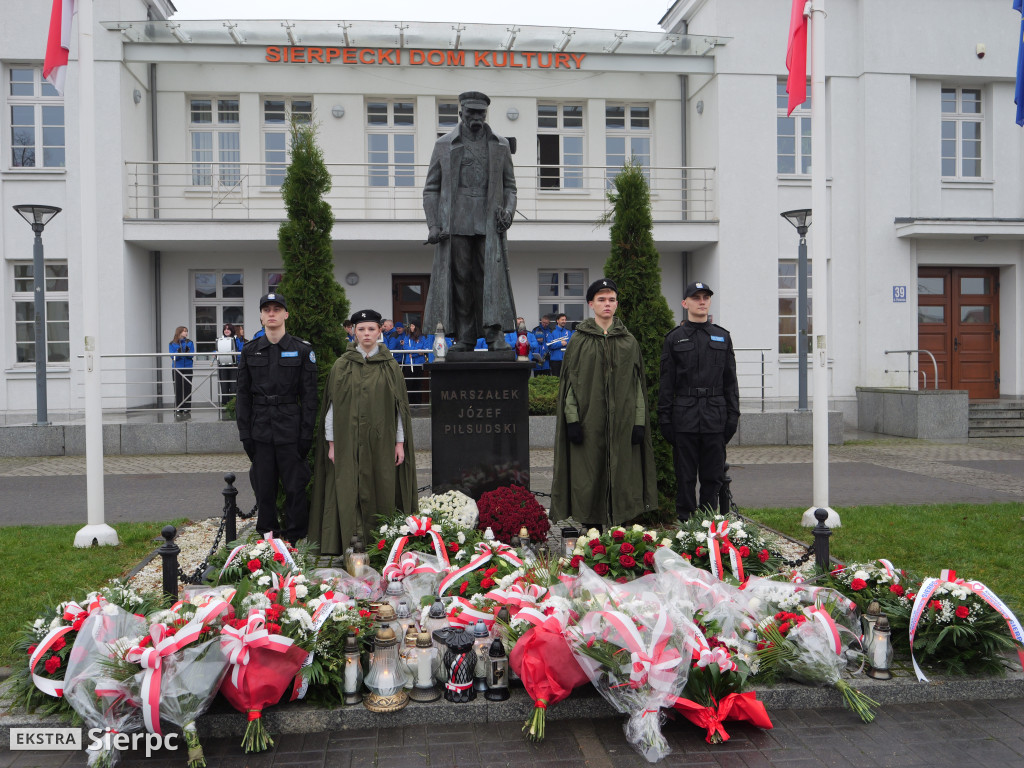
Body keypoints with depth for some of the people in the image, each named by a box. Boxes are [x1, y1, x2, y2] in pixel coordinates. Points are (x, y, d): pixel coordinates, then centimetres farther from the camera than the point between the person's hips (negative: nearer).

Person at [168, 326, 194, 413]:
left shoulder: (190, 342, 5)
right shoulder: (172, 344, 2)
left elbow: (192, 355, -2)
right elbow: (173, 356, -6)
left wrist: (187, 352, -23)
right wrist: (178, 353, -25)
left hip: (188, 368, 1)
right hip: (177, 368, -1)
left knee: (187, 388, -1)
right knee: (178, 388, 0)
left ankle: (187, 407, 4)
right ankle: (178, 408, 5)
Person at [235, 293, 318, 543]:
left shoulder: (302, 350, 0)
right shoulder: (250, 351, 7)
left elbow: (309, 395, -2)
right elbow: (243, 395, 8)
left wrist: (306, 434, -7)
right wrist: (245, 433, 2)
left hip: (290, 429, -2)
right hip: (260, 430, 2)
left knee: (295, 485, 1)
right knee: (264, 487, 8)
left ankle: (295, 537, 13)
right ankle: (267, 535, 21)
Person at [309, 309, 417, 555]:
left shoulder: (390, 366, 6)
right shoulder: (342, 366, 4)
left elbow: (400, 406, 5)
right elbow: (332, 405, 3)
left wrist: (400, 442, 0)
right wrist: (331, 442, -2)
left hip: (381, 440, 1)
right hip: (348, 441, -1)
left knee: (382, 493, 2)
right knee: (349, 494, -3)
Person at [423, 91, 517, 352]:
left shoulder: (500, 145, 15)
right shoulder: (444, 145, 11)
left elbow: (509, 185, 18)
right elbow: (431, 188, 10)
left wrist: (508, 210, -3)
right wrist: (433, 225, -2)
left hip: (489, 223, 0)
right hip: (455, 223, 0)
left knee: (492, 275, -10)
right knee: (460, 278, -1)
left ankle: (495, 334, -10)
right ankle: (464, 337, 4)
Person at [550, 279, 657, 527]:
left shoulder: (629, 342, 10)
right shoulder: (579, 341, 4)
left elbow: (638, 383, 10)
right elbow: (569, 381, 1)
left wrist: (639, 421, 2)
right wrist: (572, 419, -8)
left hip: (622, 422, 2)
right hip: (588, 423, -2)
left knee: (621, 477, 3)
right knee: (589, 480, 0)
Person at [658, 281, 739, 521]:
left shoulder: (722, 337, 11)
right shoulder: (674, 338, 5)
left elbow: (730, 381, 11)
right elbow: (666, 382, 2)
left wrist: (733, 415, 4)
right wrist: (664, 417, -4)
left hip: (715, 417, 2)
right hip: (684, 417, -2)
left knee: (712, 477, 7)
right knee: (685, 476, 3)